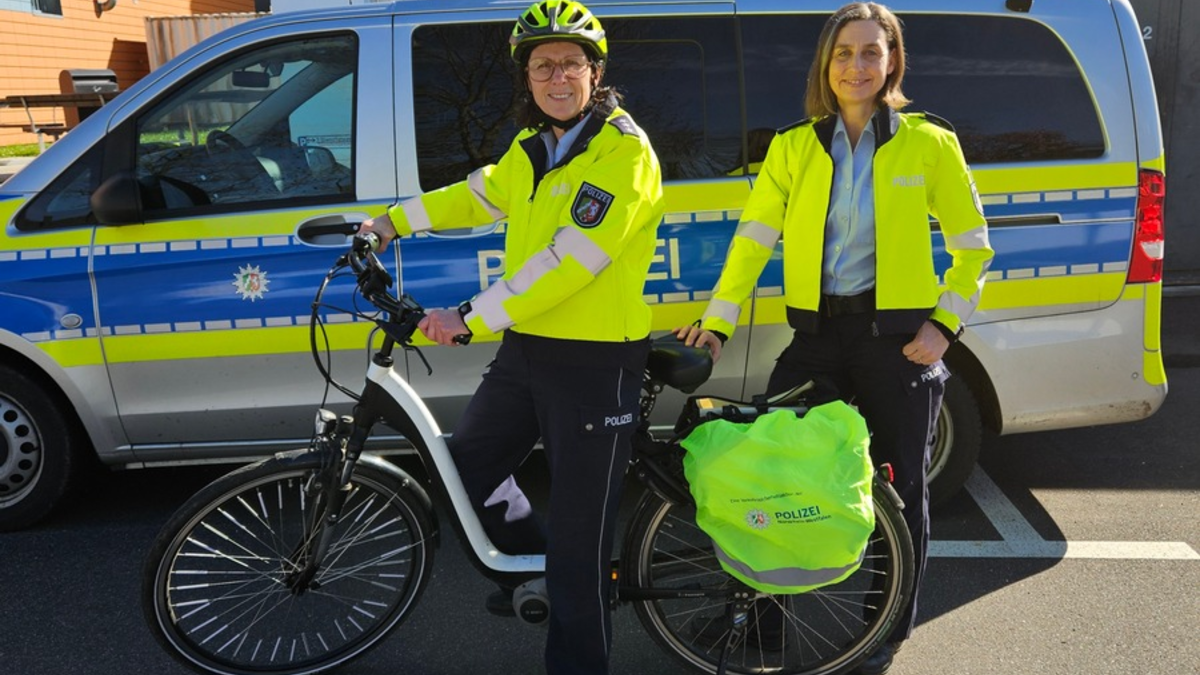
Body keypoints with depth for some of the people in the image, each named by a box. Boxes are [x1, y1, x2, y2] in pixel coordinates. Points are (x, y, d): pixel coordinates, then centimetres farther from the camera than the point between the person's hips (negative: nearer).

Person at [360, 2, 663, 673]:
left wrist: (471, 317, -26)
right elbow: (478, 194, 29)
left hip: (595, 364, -8)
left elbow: (571, 258, -25)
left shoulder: (623, 150, -15)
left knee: (579, 535, 0)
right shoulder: (533, 148, 11)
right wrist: (392, 222, 23)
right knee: (466, 465, 19)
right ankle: (535, 556, 43)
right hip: (526, 347, 8)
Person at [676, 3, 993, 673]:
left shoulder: (929, 144, 0)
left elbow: (972, 246, 4)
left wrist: (944, 323, -6)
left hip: (896, 334, -1)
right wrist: (718, 321, -8)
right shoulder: (794, 147, 4)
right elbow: (753, 239, -1)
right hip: (818, 332, 2)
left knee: (900, 488, 9)